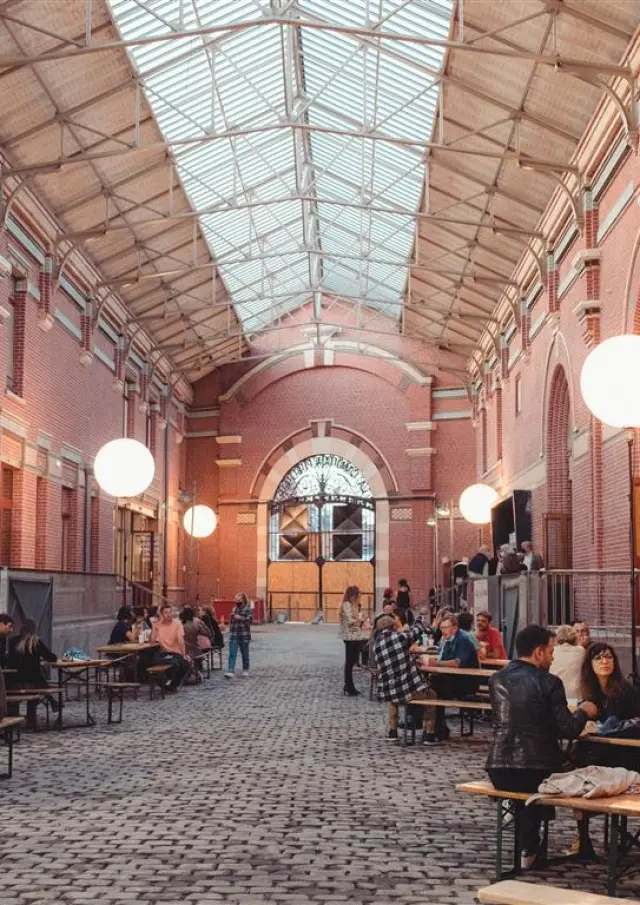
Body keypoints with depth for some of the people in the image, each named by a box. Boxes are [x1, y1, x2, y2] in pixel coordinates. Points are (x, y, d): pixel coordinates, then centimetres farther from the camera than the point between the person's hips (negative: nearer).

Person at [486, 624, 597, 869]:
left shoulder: (496, 680, 6)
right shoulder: (549, 682, -8)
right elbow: (568, 730, -9)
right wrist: (583, 712, 13)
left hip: (499, 772, 4)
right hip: (537, 772, -4)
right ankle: (529, 849, 33)